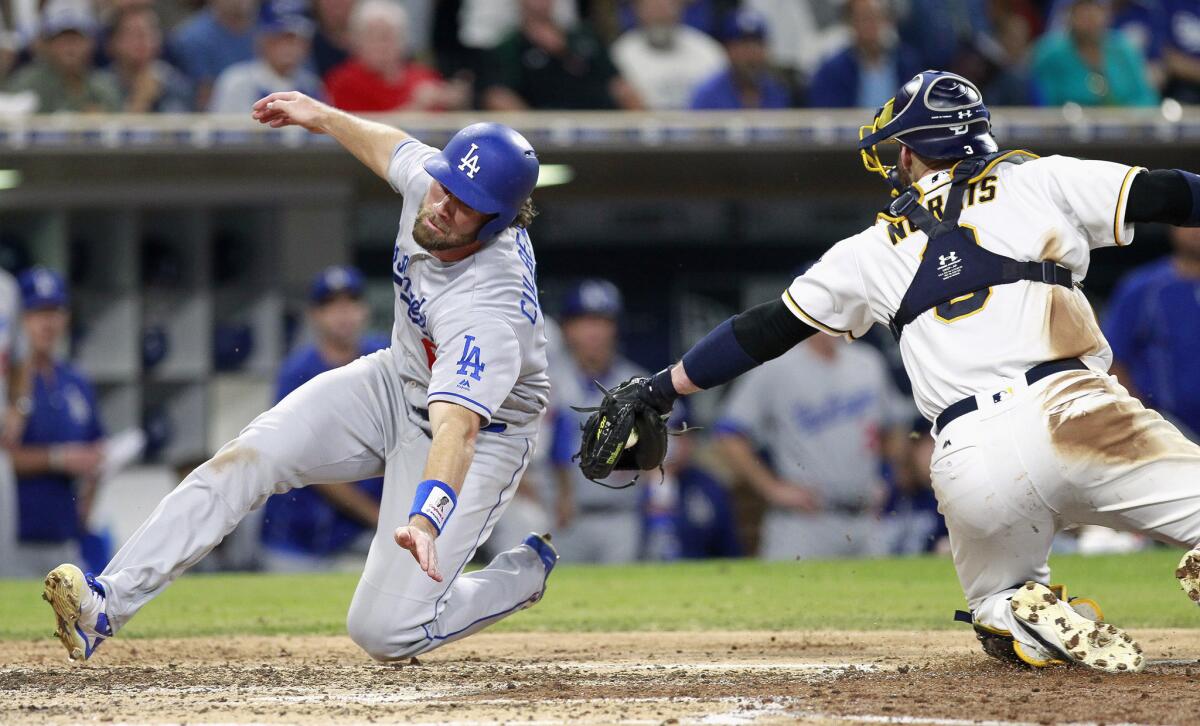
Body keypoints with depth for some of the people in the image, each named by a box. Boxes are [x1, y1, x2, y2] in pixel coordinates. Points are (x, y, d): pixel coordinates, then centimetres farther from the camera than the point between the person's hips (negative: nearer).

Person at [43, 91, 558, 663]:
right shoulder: (426, 176, -17)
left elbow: (456, 429, -52)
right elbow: (391, 148, 10)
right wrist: (323, 117, 25)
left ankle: (526, 572, 11)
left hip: (483, 433, -7)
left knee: (383, 631, -16)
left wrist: (426, 519, -68)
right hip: (398, 383, 7)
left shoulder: (489, 313, -38)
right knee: (245, 459, -16)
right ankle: (108, 602, -21)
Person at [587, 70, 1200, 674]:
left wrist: (659, 389, 34)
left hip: (971, 467, 2)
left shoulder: (879, 248, 20)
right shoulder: (1037, 180, 15)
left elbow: (769, 328, 25)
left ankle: (1032, 624, -8)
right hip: (1073, 415, -2)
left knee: (995, 605, 25)